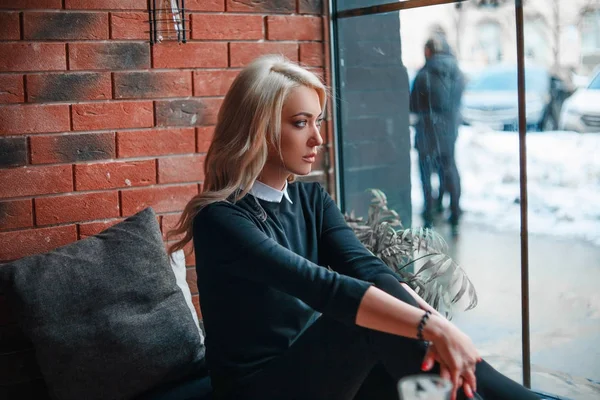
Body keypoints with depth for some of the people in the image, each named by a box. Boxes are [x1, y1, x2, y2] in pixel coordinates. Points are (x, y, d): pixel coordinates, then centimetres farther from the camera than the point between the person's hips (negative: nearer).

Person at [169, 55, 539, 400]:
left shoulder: (311, 198, 6)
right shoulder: (220, 220, -17)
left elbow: (364, 267, -12)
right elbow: (319, 287, -32)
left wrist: (437, 325, -30)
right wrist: (431, 326, -40)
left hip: (320, 368, 6)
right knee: (379, 321, -29)